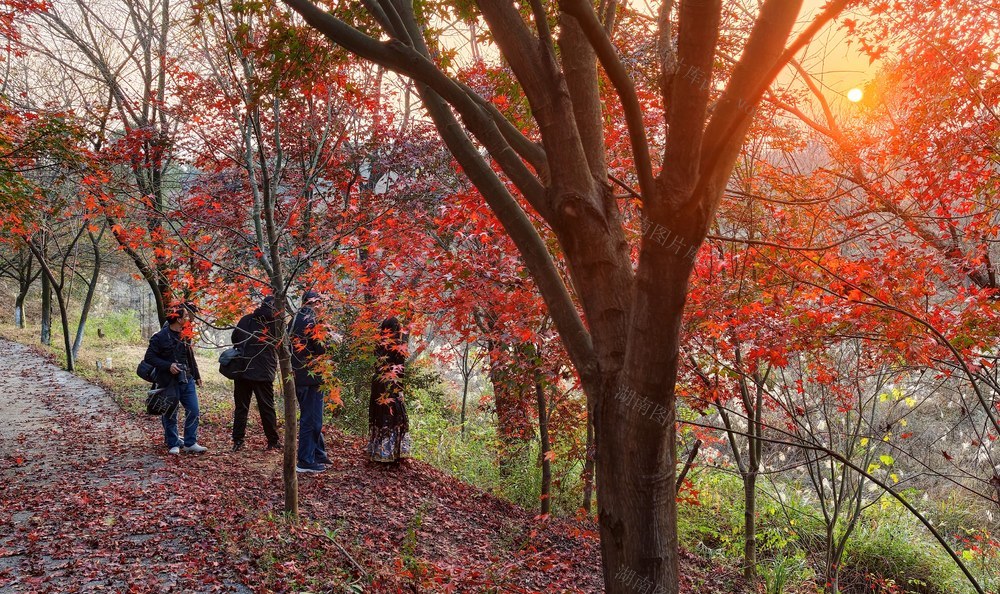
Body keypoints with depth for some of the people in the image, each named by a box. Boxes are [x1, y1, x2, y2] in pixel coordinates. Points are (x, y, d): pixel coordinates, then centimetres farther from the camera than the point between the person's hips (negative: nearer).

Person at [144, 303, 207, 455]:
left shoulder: (185, 335, 8)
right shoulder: (160, 337, -12)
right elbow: (149, 357, -11)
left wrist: (196, 376, 20)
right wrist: (168, 365, -21)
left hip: (187, 380, 6)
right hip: (170, 382, -5)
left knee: (193, 411, 1)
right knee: (170, 415, 6)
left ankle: (190, 443, 10)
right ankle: (173, 444, 20)